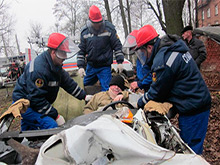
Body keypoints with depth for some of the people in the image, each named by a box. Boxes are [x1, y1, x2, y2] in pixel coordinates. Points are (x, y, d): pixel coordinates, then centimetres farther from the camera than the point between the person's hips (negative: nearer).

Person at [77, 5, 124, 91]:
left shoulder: (109, 28, -7)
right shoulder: (85, 32, 1)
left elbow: (117, 45, -2)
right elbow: (81, 50, 6)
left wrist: (120, 62, -8)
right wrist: (80, 66, -2)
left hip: (105, 67, -3)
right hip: (90, 66, 4)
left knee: (105, 90, -4)